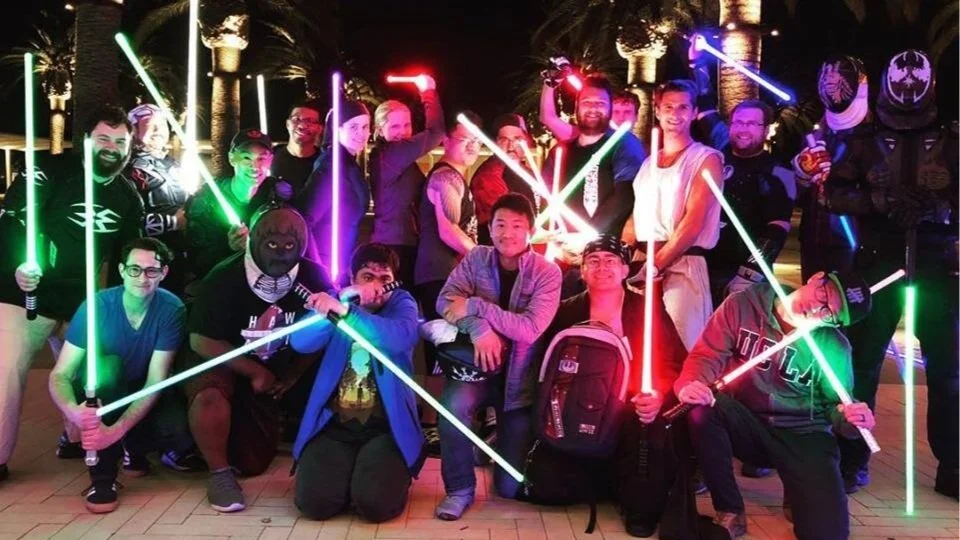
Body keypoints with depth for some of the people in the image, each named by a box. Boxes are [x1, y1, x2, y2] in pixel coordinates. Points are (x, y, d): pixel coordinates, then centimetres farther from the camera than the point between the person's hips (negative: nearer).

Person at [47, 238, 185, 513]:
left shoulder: (172, 310, -22)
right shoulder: (96, 306, -22)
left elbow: (155, 381, -25)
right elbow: (59, 375, -23)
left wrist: (116, 430, -41)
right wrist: (74, 412, -47)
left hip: (143, 396, 1)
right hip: (99, 394, -1)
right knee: (107, 365, -34)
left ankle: (134, 449, 9)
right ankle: (102, 476, -24)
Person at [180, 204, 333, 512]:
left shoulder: (313, 277, -15)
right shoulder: (224, 278, -22)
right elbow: (201, 341, -20)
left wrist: (293, 376, -14)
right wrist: (255, 372, -21)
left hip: (287, 367, 3)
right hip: (227, 363, -3)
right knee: (210, 395, -35)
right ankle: (220, 472, -14)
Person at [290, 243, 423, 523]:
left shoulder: (402, 303, 2)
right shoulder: (338, 302, 8)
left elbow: (400, 338, -23)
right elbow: (300, 342, -9)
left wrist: (345, 310, -35)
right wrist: (339, 304, -24)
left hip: (386, 426, -2)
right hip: (334, 424, 2)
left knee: (376, 503, -23)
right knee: (314, 501, -18)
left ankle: (395, 472, 12)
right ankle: (350, 470, 15)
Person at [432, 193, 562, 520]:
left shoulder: (547, 273, -11)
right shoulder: (476, 258, -2)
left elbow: (529, 329, -23)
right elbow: (445, 301, -12)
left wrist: (474, 306, -27)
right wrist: (478, 327, -31)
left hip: (519, 377, -1)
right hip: (476, 364, 1)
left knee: (511, 487, 0)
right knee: (454, 404, -36)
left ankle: (501, 435, 36)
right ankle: (460, 488, -11)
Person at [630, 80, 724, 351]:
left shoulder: (706, 159, 0)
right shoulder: (649, 163, 19)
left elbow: (693, 223, -10)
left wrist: (655, 266, -14)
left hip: (683, 267, -5)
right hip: (642, 267, 6)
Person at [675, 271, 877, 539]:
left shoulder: (833, 347, -8)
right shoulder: (742, 305, -9)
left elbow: (836, 405, 3)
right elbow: (707, 355, -12)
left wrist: (849, 420, -22)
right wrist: (690, 385, -34)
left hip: (803, 436, -1)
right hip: (743, 424, 1)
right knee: (701, 406, -34)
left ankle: (797, 495, 19)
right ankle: (730, 512, -13)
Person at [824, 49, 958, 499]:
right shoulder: (867, 143, 10)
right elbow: (834, 193, 2)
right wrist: (878, 199, -14)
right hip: (879, 262, 0)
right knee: (861, 361, 1)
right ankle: (852, 461, 11)